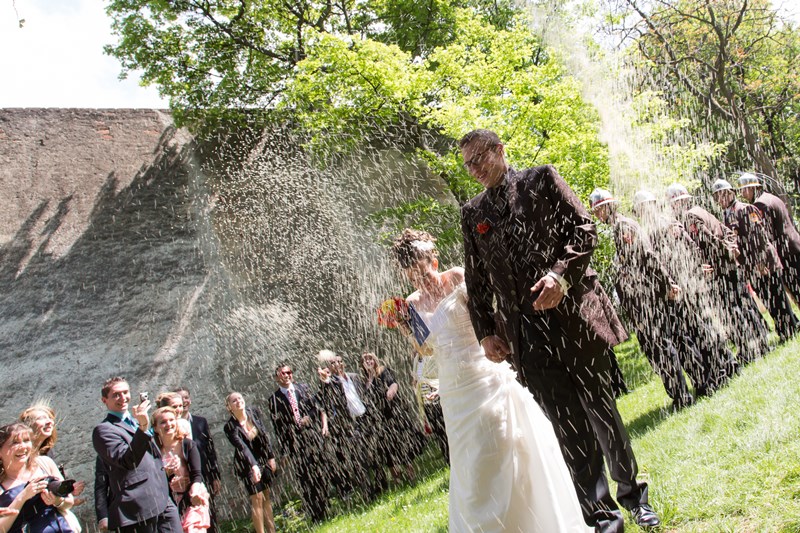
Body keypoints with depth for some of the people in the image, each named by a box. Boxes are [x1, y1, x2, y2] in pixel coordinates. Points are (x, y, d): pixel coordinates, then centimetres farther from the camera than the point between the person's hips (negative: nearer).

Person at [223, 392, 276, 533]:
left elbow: (264, 435, 0)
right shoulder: (230, 426, -19)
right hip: (247, 464, -4)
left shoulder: (254, 413, -7)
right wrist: (253, 465, -40)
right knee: (257, 498, -5)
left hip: (262, 459, 4)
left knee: (267, 496, 9)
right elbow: (242, 447, -29)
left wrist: (271, 457, 1)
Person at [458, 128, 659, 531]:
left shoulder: (540, 179, 6)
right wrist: (486, 332, 7)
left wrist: (561, 273, -16)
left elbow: (584, 229, 0)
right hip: (525, 330, 2)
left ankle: (631, 493, 26)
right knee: (567, 424, 3)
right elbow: (477, 280, 15)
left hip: (572, 311, -2)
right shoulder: (472, 213, 13)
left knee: (599, 408, 6)